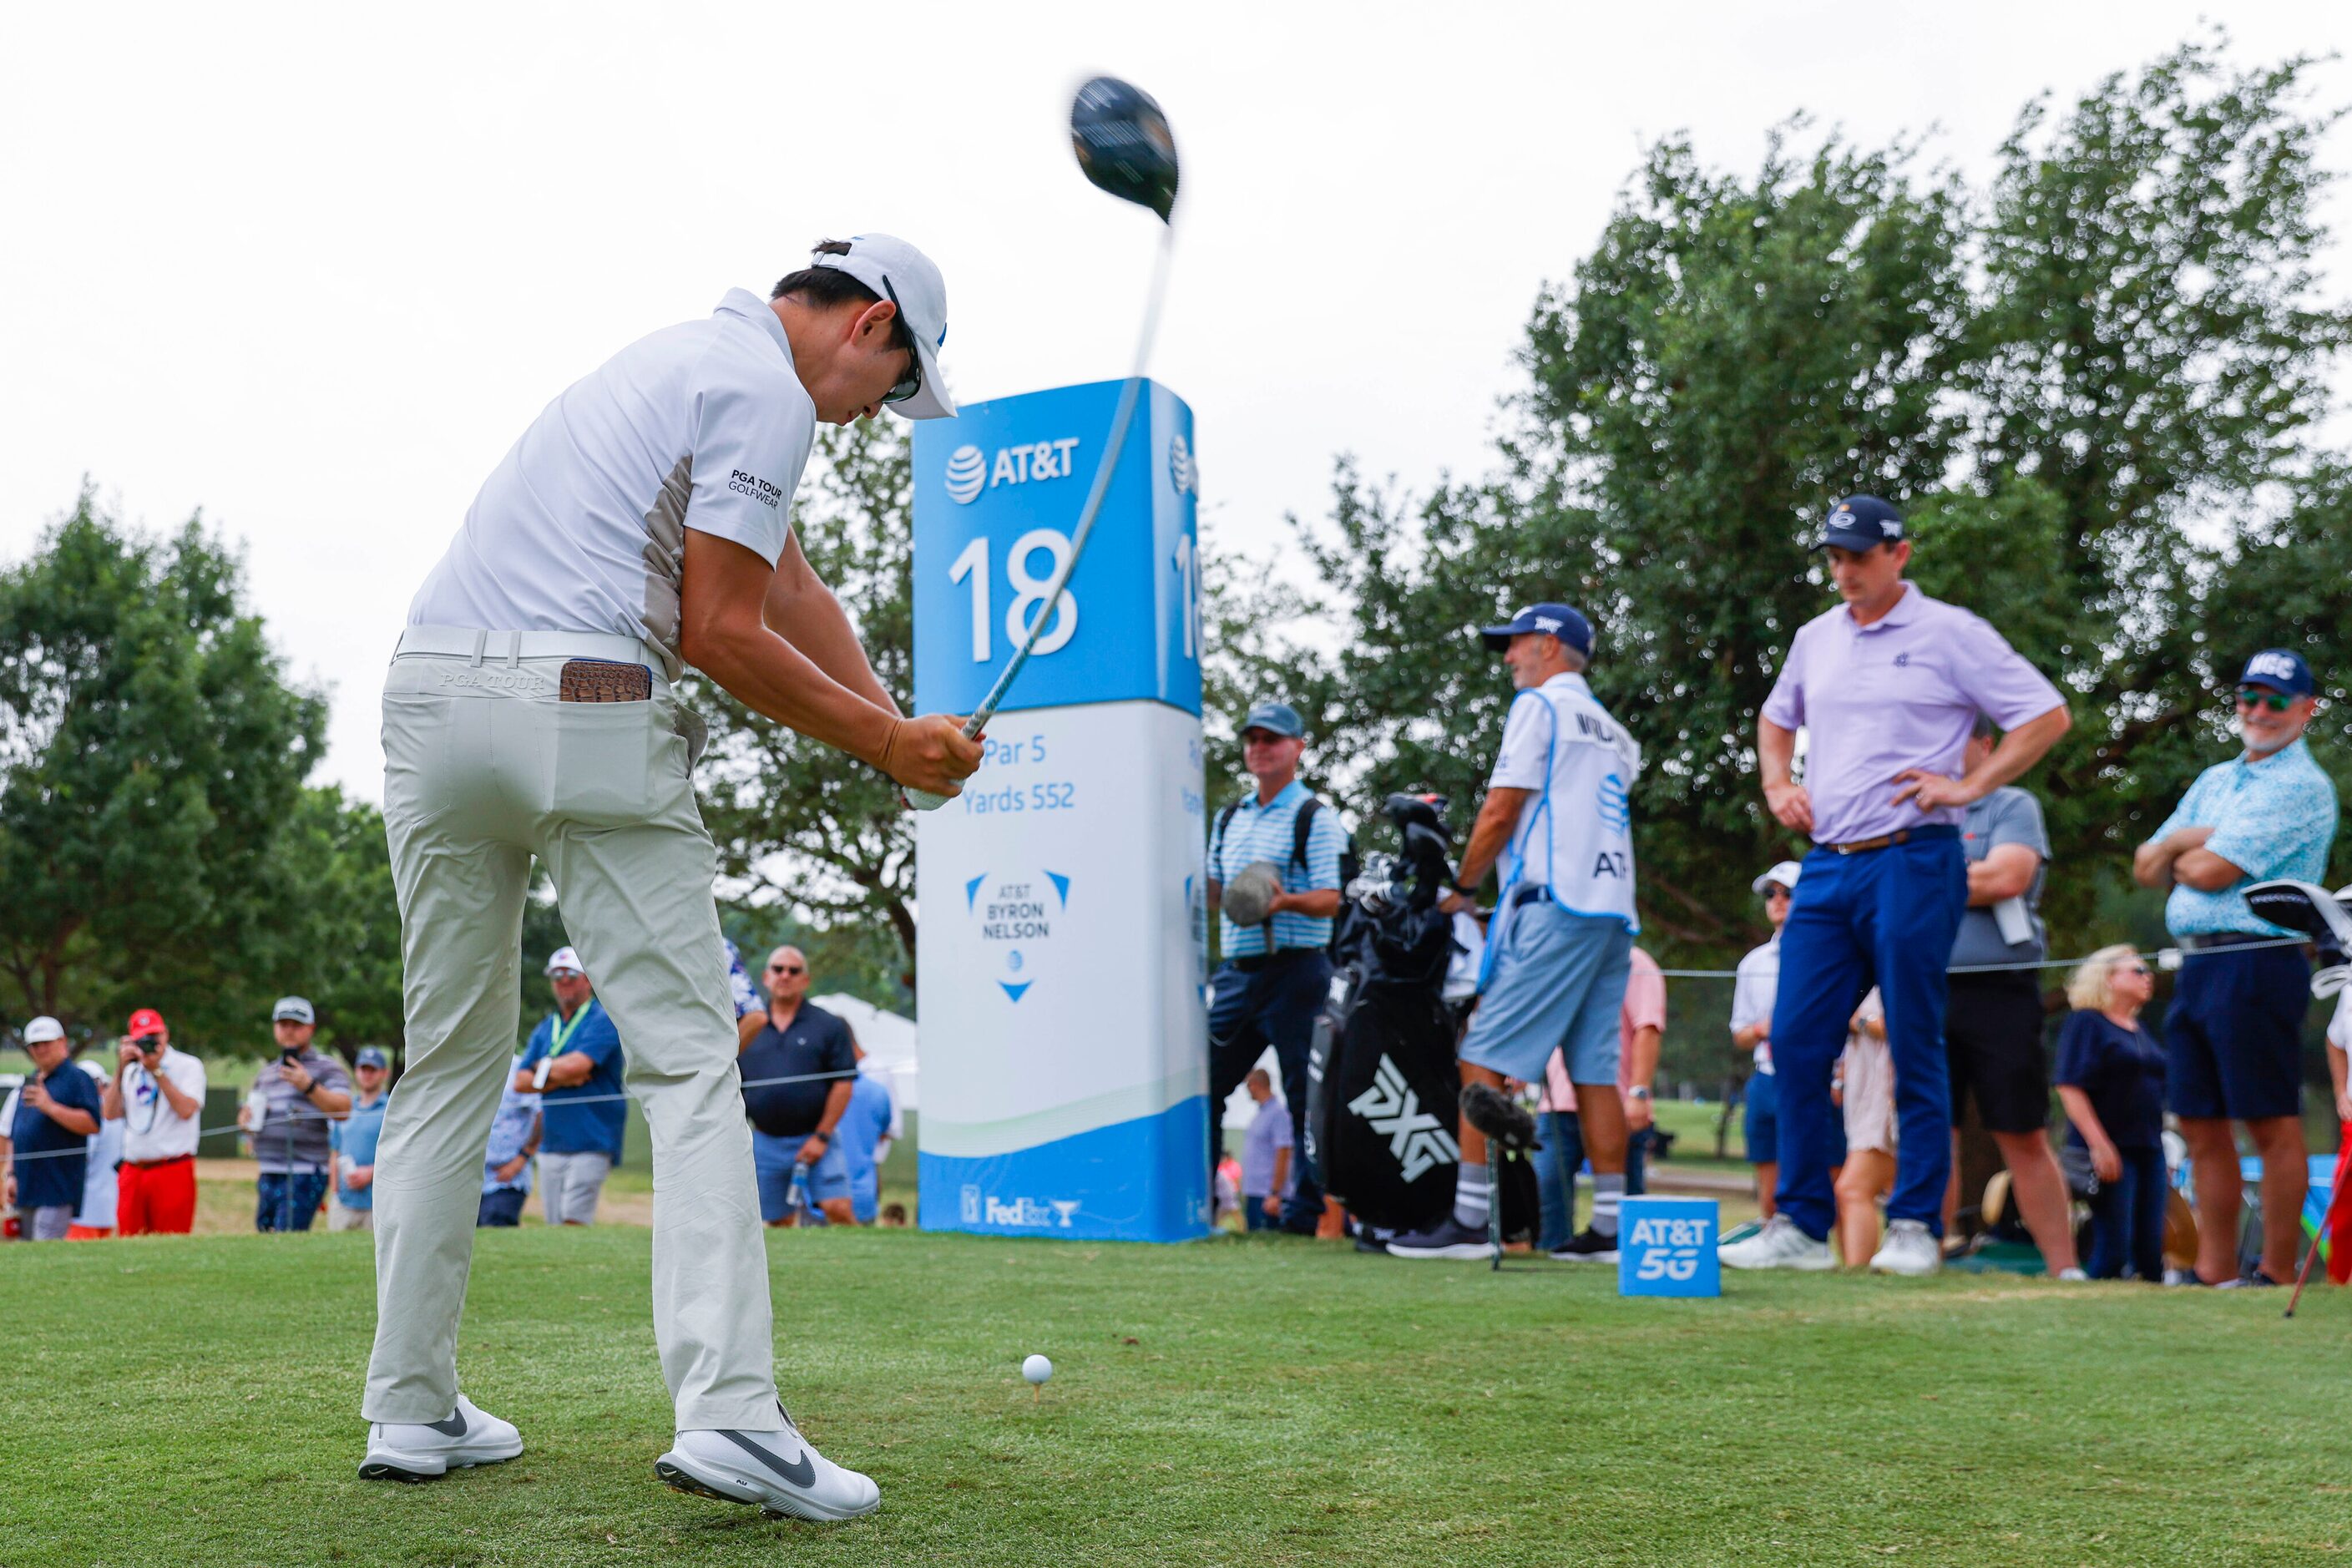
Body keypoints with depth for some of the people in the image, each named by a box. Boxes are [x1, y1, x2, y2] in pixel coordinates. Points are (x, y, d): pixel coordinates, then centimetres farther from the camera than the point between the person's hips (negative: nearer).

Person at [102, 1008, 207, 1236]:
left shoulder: (188, 1066, 2)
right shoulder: (130, 1071, 16)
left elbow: (186, 1110, -14)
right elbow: (111, 1114, 3)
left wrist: (157, 1070, -11)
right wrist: (120, 1069, -3)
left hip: (173, 1172, -5)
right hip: (132, 1172, 5)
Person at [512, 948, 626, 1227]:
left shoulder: (602, 1021, -2)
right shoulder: (544, 1029, 18)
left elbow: (578, 1064, -18)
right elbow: (520, 1082, 9)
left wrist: (543, 1068, 3)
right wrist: (562, 1079, -7)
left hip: (590, 1143, -6)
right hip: (551, 1144, 6)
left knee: (575, 1222, -15)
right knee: (555, 1225, 3)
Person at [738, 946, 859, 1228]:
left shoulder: (828, 1025, 0)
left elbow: (843, 1083, -3)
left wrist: (822, 1136, -9)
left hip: (815, 1138, -3)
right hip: (766, 1144, 3)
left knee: (838, 1209, -16)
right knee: (779, 1221, 8)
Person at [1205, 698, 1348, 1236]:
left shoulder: (1315, 817, -3)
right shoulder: (1229, 818, 18)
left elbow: (1333, 899, -11)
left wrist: (1285, 900, -28)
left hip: (1294, 970, -6)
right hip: (1237, 970, 7)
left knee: (1305, 1096, -3)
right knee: (1201, 1083, 5)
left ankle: (1309, 1210, 5)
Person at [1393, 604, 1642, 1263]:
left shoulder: (1540, 705, 1)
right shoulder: (1613, 730, 24)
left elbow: (1501, 811, -5)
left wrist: (1460, 888, 5)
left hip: (1556, 907, -8)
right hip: (1614, 911, 9)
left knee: (1485, 1061, -8)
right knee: (1595, 1071, 7)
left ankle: (1467, 1220, -12)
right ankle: (1608, 1227, 5)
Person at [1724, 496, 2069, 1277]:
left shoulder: (1950, 633, -1)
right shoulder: (1815, 638, 16)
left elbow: (2047, 715, -2)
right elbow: (1777, 718, 32)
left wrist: (1969, 785, -9)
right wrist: (1777, 783, 14)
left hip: (1912, 865, -6)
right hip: (1826, 864, 6)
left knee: (1915, 1051, -1)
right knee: (1796, 1043, 1)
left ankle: (1915, 1227, 7)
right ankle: (1800, 1225, 8)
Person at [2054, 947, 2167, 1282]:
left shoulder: (2138, 1029, 20)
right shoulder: (2085, 1022, -5)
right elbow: (2070, 1087, -14)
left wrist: (2162, 1146, 21)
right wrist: (2099, 1145, -20)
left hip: (2148, 1149, 8)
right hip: (2110, 1150, -8)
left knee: (2151, 1252, 2)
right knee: (2113, 1249, -12)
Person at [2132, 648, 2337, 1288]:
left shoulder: (2303, 787, -6)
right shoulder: (2214, 780, 21)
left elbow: (2211, 871, -14)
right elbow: (2146, 866, 16)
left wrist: (2175, 853, 6)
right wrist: (2181, 843, -4)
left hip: (2257, 964, -8)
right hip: (2195, 965, 8)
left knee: (2273, 1125, -3)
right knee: (2202, 1127, 9)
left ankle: (2278, 1273, 3)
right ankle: (2214, 1272, 15)